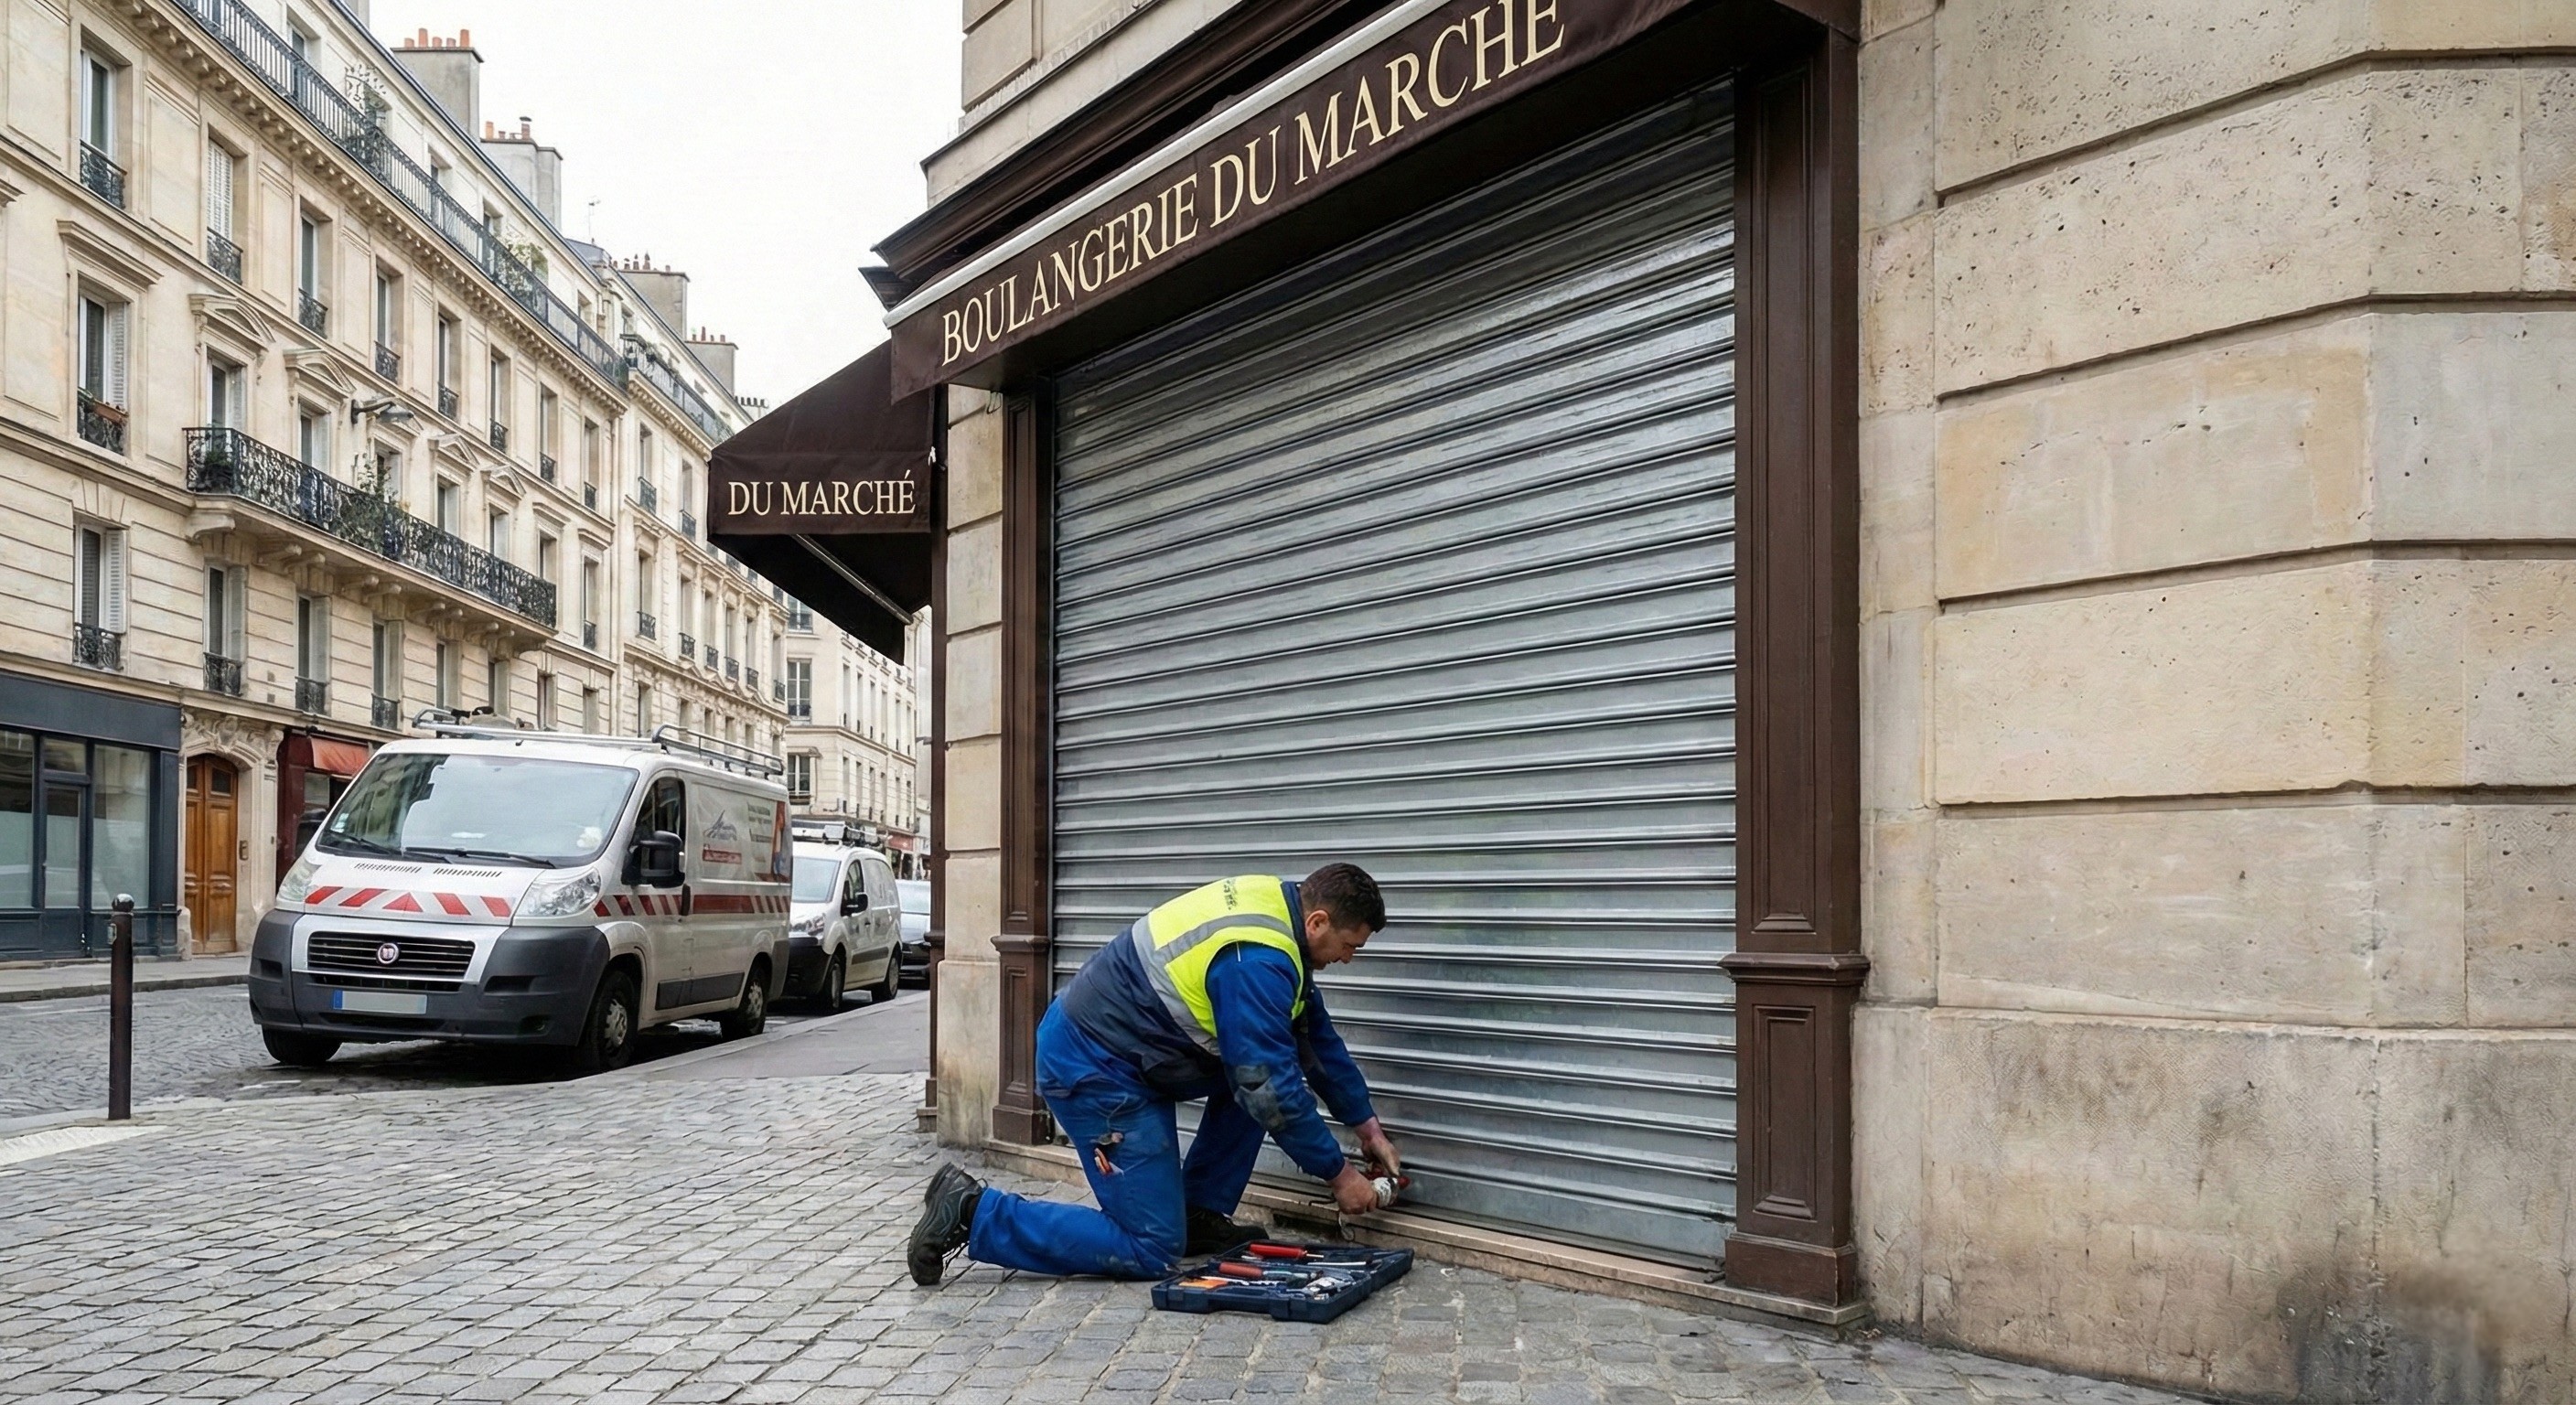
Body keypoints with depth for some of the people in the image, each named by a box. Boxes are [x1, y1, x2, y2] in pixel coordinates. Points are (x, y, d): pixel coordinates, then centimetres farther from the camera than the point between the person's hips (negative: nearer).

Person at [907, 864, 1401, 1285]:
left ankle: (1199, 1215, 15)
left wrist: (1368, 1126, 19)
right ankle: (974, 1213, -4)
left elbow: (1315, 1034, 16)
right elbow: (1272, 1089, -20)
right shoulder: (1257, 963, -24)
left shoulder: (1276, 903, 6)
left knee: (1256, 1070, 11)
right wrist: (1339, 1174, -7)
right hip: (1095, 1071, -10)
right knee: (1152, 1251, -5)